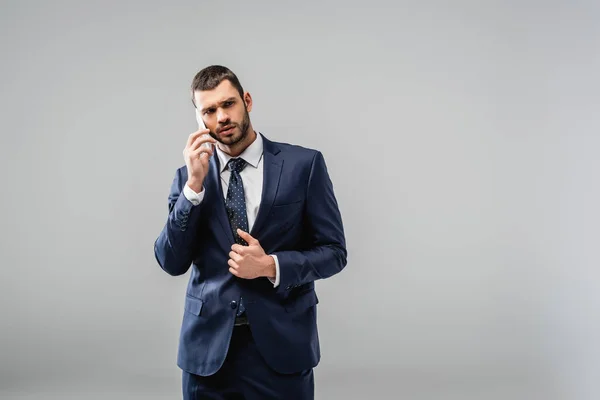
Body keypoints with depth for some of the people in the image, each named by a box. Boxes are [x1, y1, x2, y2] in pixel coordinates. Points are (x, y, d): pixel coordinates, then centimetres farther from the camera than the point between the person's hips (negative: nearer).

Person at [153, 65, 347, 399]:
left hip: (281, 344, -1)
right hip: (208, 346, 2)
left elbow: (334, 251, -2)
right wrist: (195, 184, -12)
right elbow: (171, 263, -3)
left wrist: (271, 266, -17)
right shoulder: (189, 176, 4)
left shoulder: (304, 164, -3)